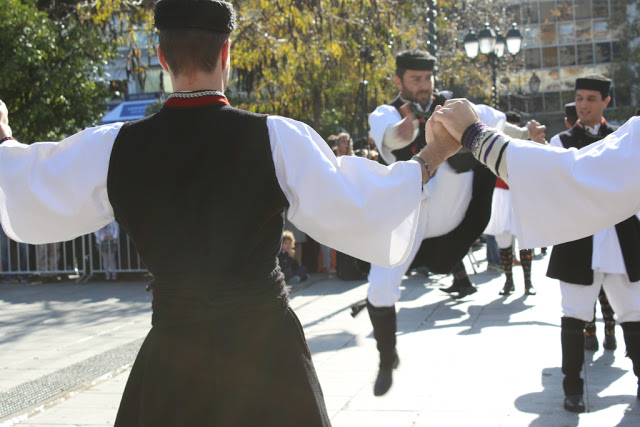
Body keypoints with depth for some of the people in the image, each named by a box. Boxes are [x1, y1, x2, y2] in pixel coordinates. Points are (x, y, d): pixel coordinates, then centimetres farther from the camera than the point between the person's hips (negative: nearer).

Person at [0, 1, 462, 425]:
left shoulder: (110, 148, -7)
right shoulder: (279, 140, -13)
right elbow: (361, 210, -10)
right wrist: (432, 155, 3)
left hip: (174, 349, 1)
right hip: (266, 342, -1)